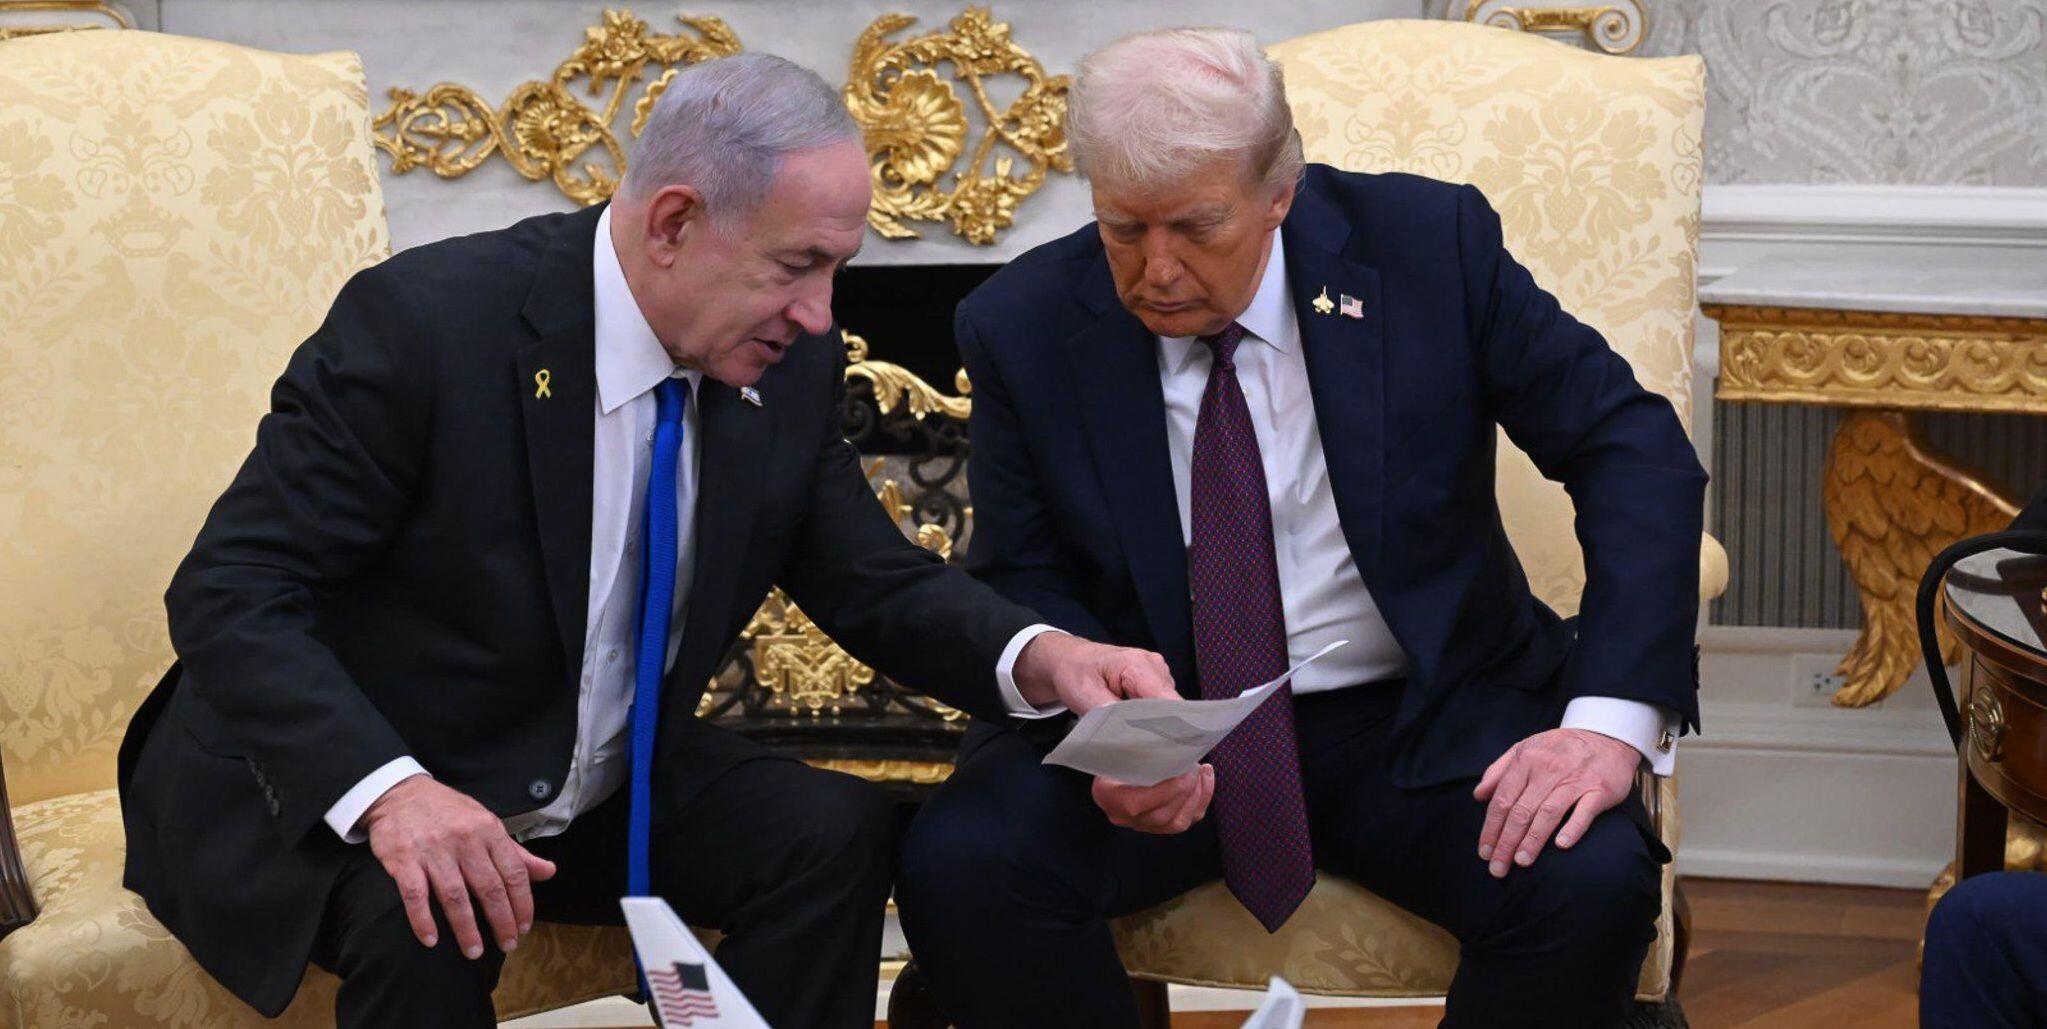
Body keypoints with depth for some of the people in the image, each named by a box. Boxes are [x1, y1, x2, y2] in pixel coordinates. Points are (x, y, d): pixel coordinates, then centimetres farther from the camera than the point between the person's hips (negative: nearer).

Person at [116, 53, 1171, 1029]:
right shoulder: (423, 322, -23)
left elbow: (870, 579, 6)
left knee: (835, 833, -15)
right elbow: (229, 595, -23)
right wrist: (386, 790, -40)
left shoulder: (792, 364, -4)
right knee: (421, 919, -36)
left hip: (595, 795, 6)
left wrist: (1040, 655, -16)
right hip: (327, 798, -6)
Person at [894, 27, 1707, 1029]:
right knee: (957, 866, -28)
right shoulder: (1022, 325, -4)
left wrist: (1611, 719, -20)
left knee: (1589, 885, -31)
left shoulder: (1430, 244, -8)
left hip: (1415, 720, -1)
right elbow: (1023, 580, 3)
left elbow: (1635, 451, -7)